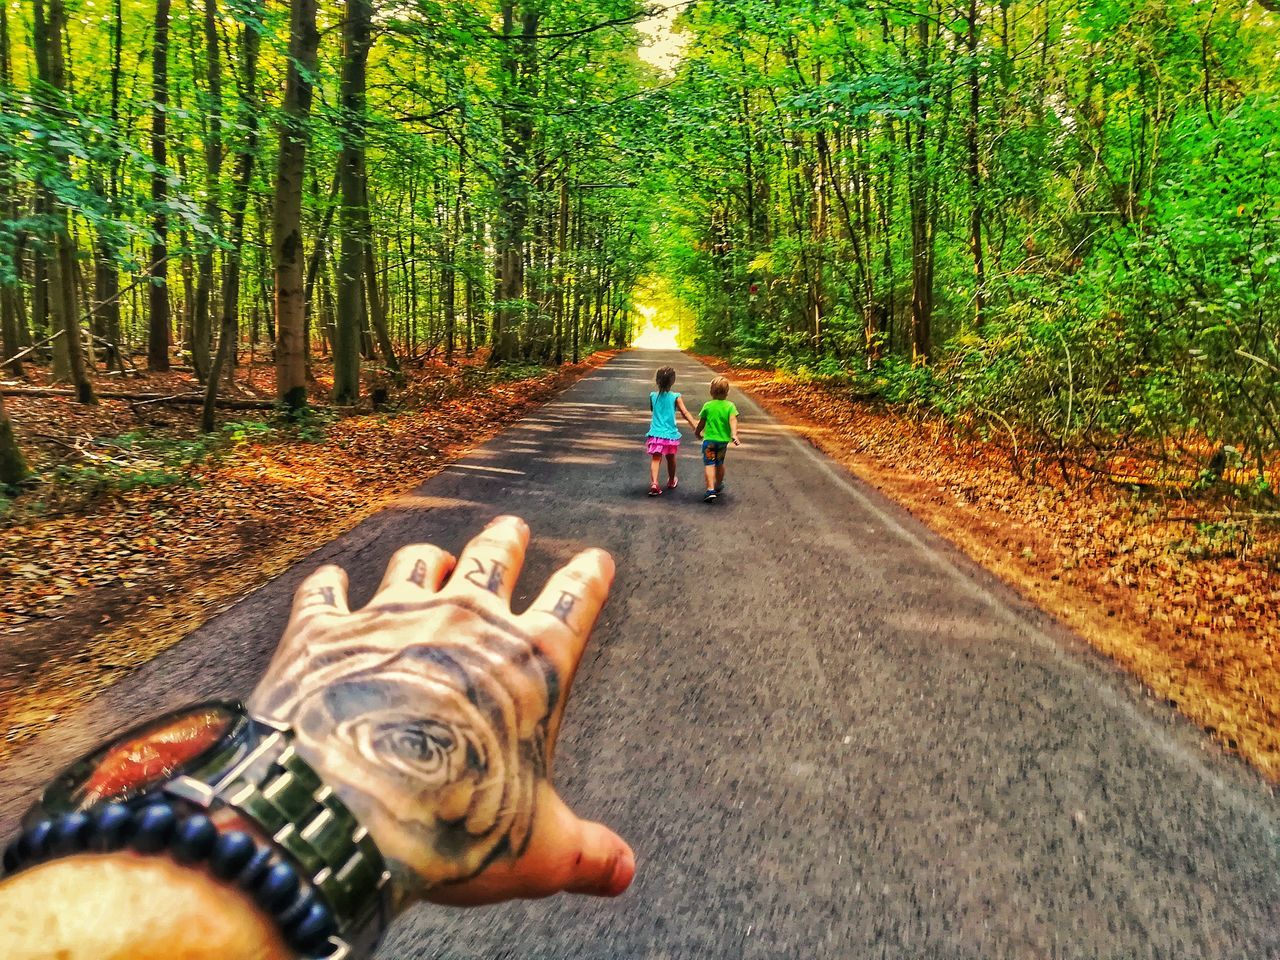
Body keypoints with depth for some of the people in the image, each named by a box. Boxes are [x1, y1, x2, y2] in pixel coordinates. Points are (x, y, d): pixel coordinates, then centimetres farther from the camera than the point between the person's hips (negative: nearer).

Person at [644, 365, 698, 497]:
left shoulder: (653, 396, 0)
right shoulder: (675, 397, -8)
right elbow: (685, 413, -12)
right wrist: (696, 427, -12)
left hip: (656, 433, 0)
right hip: (671, 434, 0)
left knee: (655, 459, -3)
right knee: (671, 458, 19)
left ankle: (654, 483, -23)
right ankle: (671, 481, 38)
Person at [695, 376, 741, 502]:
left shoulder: (707, 406, -5)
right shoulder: (730, 405, -4)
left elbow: (702, 422, 3)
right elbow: (733, 420, -17)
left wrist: (698, 432, 21)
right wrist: (734, 435, -22)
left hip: (709, 439, -3)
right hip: (724, 440, 3)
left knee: (709, 464, -6)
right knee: (720, 463, 21)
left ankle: (710, 489, -21)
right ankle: (718, 486, 38)